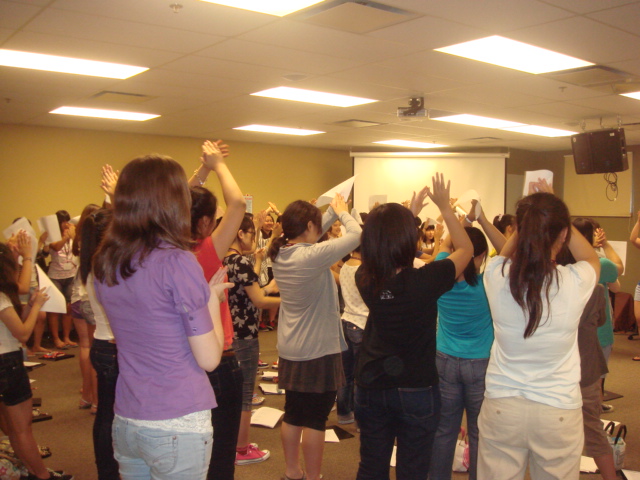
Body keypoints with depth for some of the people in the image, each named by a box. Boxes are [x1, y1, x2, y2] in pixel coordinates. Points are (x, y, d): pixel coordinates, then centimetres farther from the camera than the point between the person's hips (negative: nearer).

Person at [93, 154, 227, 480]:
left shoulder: (104, 263, 0)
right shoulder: (177, 262, -19)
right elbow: (209, 359, -15)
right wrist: (213, 298, -3)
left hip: (125, 422, 6)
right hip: (179, 426, -6)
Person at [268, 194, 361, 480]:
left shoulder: (280, 255, -2)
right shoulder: (313, 256, -23)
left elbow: (307, 239, 13)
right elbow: (356, 234, -18)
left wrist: (334, 211, 11)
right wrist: (342, 211, 1)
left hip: (289, 350, 8)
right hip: (319, 350, -8)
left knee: (293, 414, 17)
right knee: (315, 419, 4)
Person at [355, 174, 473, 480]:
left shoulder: (365, 280, -10)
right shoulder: (424, 281, -22)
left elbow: (385, 248, 14)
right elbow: (465, 249, -3)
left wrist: (410, 213, 17)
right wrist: (445, 207, 3)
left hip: (370, 388, 4)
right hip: (416, 391, -4)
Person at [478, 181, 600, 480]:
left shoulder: (496, 277, -14)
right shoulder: (575, 283, -17)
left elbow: (506, 255, 14)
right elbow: (592, 258, 10)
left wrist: (530, 213, 12)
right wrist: (556, 216, 8)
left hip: (501, 407, 1)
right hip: (558, 412, -1)